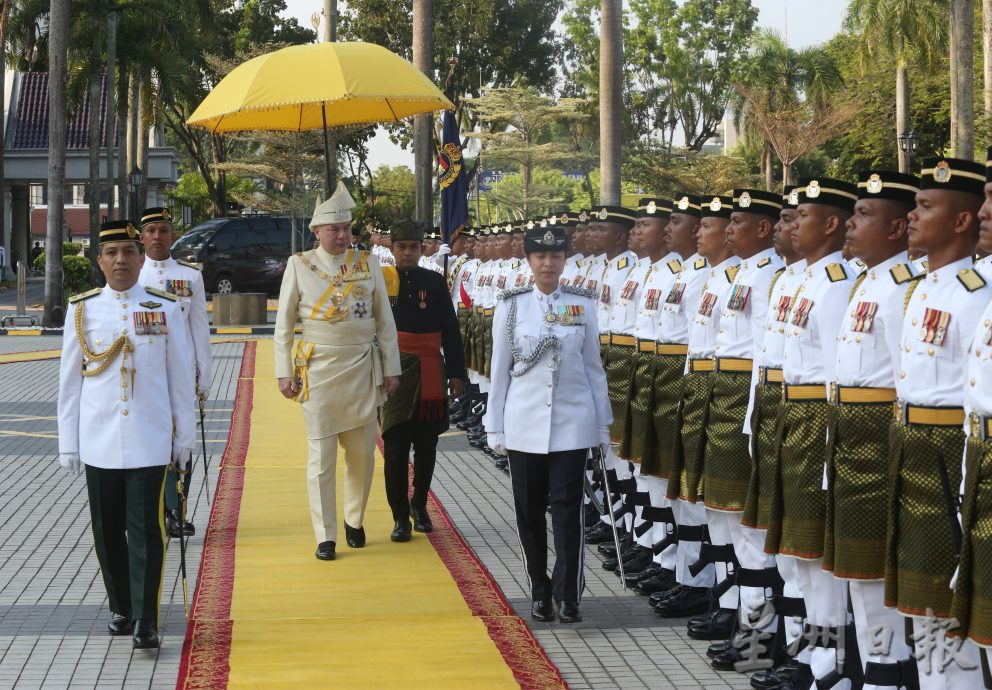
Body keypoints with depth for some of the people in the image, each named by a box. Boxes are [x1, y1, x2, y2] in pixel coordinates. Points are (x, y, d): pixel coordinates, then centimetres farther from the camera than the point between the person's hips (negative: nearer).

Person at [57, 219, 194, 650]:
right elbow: (69, 381, 7)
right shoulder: (81, 311, 4)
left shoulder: (165, 310, 1)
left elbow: (180, 378, 5)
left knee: (145, 529, -5)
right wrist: (68, 443, 5)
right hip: (99, 442, 2)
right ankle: (120, 609, 25)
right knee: (108, 531, 9)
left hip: (149, 441, -2)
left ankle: (146, 621, -2)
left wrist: (184, 438, 4)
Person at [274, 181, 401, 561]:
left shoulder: (368, 263, 4)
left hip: (363, 369, 2)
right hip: (318, 370, -2)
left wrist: (391, 368, 4)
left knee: (362, 452, 8)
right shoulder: (299, 265, 0)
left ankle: (354, 521, 27)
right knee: (321, 455, -2)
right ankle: (325, 536, 4)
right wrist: (284, 372, -2)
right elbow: (283, 325, 3)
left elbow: (385, 321, 7)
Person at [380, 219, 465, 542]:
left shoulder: (435, 282, 6)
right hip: (393, 372, -2)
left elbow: (450, 330, 6)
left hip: (429, 373, 2)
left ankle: (419, 506, 28)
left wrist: (456, 372, 2)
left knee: (426, 445, 10)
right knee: (395, 445, -3)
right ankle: (400, 517, 4)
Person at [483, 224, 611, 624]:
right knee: (530, 509, 6)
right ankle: (540, 592, 19)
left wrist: (602, 424, 8)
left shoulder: (583, 305, 3)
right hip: (525, 423, 1)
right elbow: (500, 369, 5)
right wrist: (495, 427, 5)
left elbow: (593, 366, 8)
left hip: (572, 422, -1)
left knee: (568, 507, -6)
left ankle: (568, 595, -3)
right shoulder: (511, 306, 2)